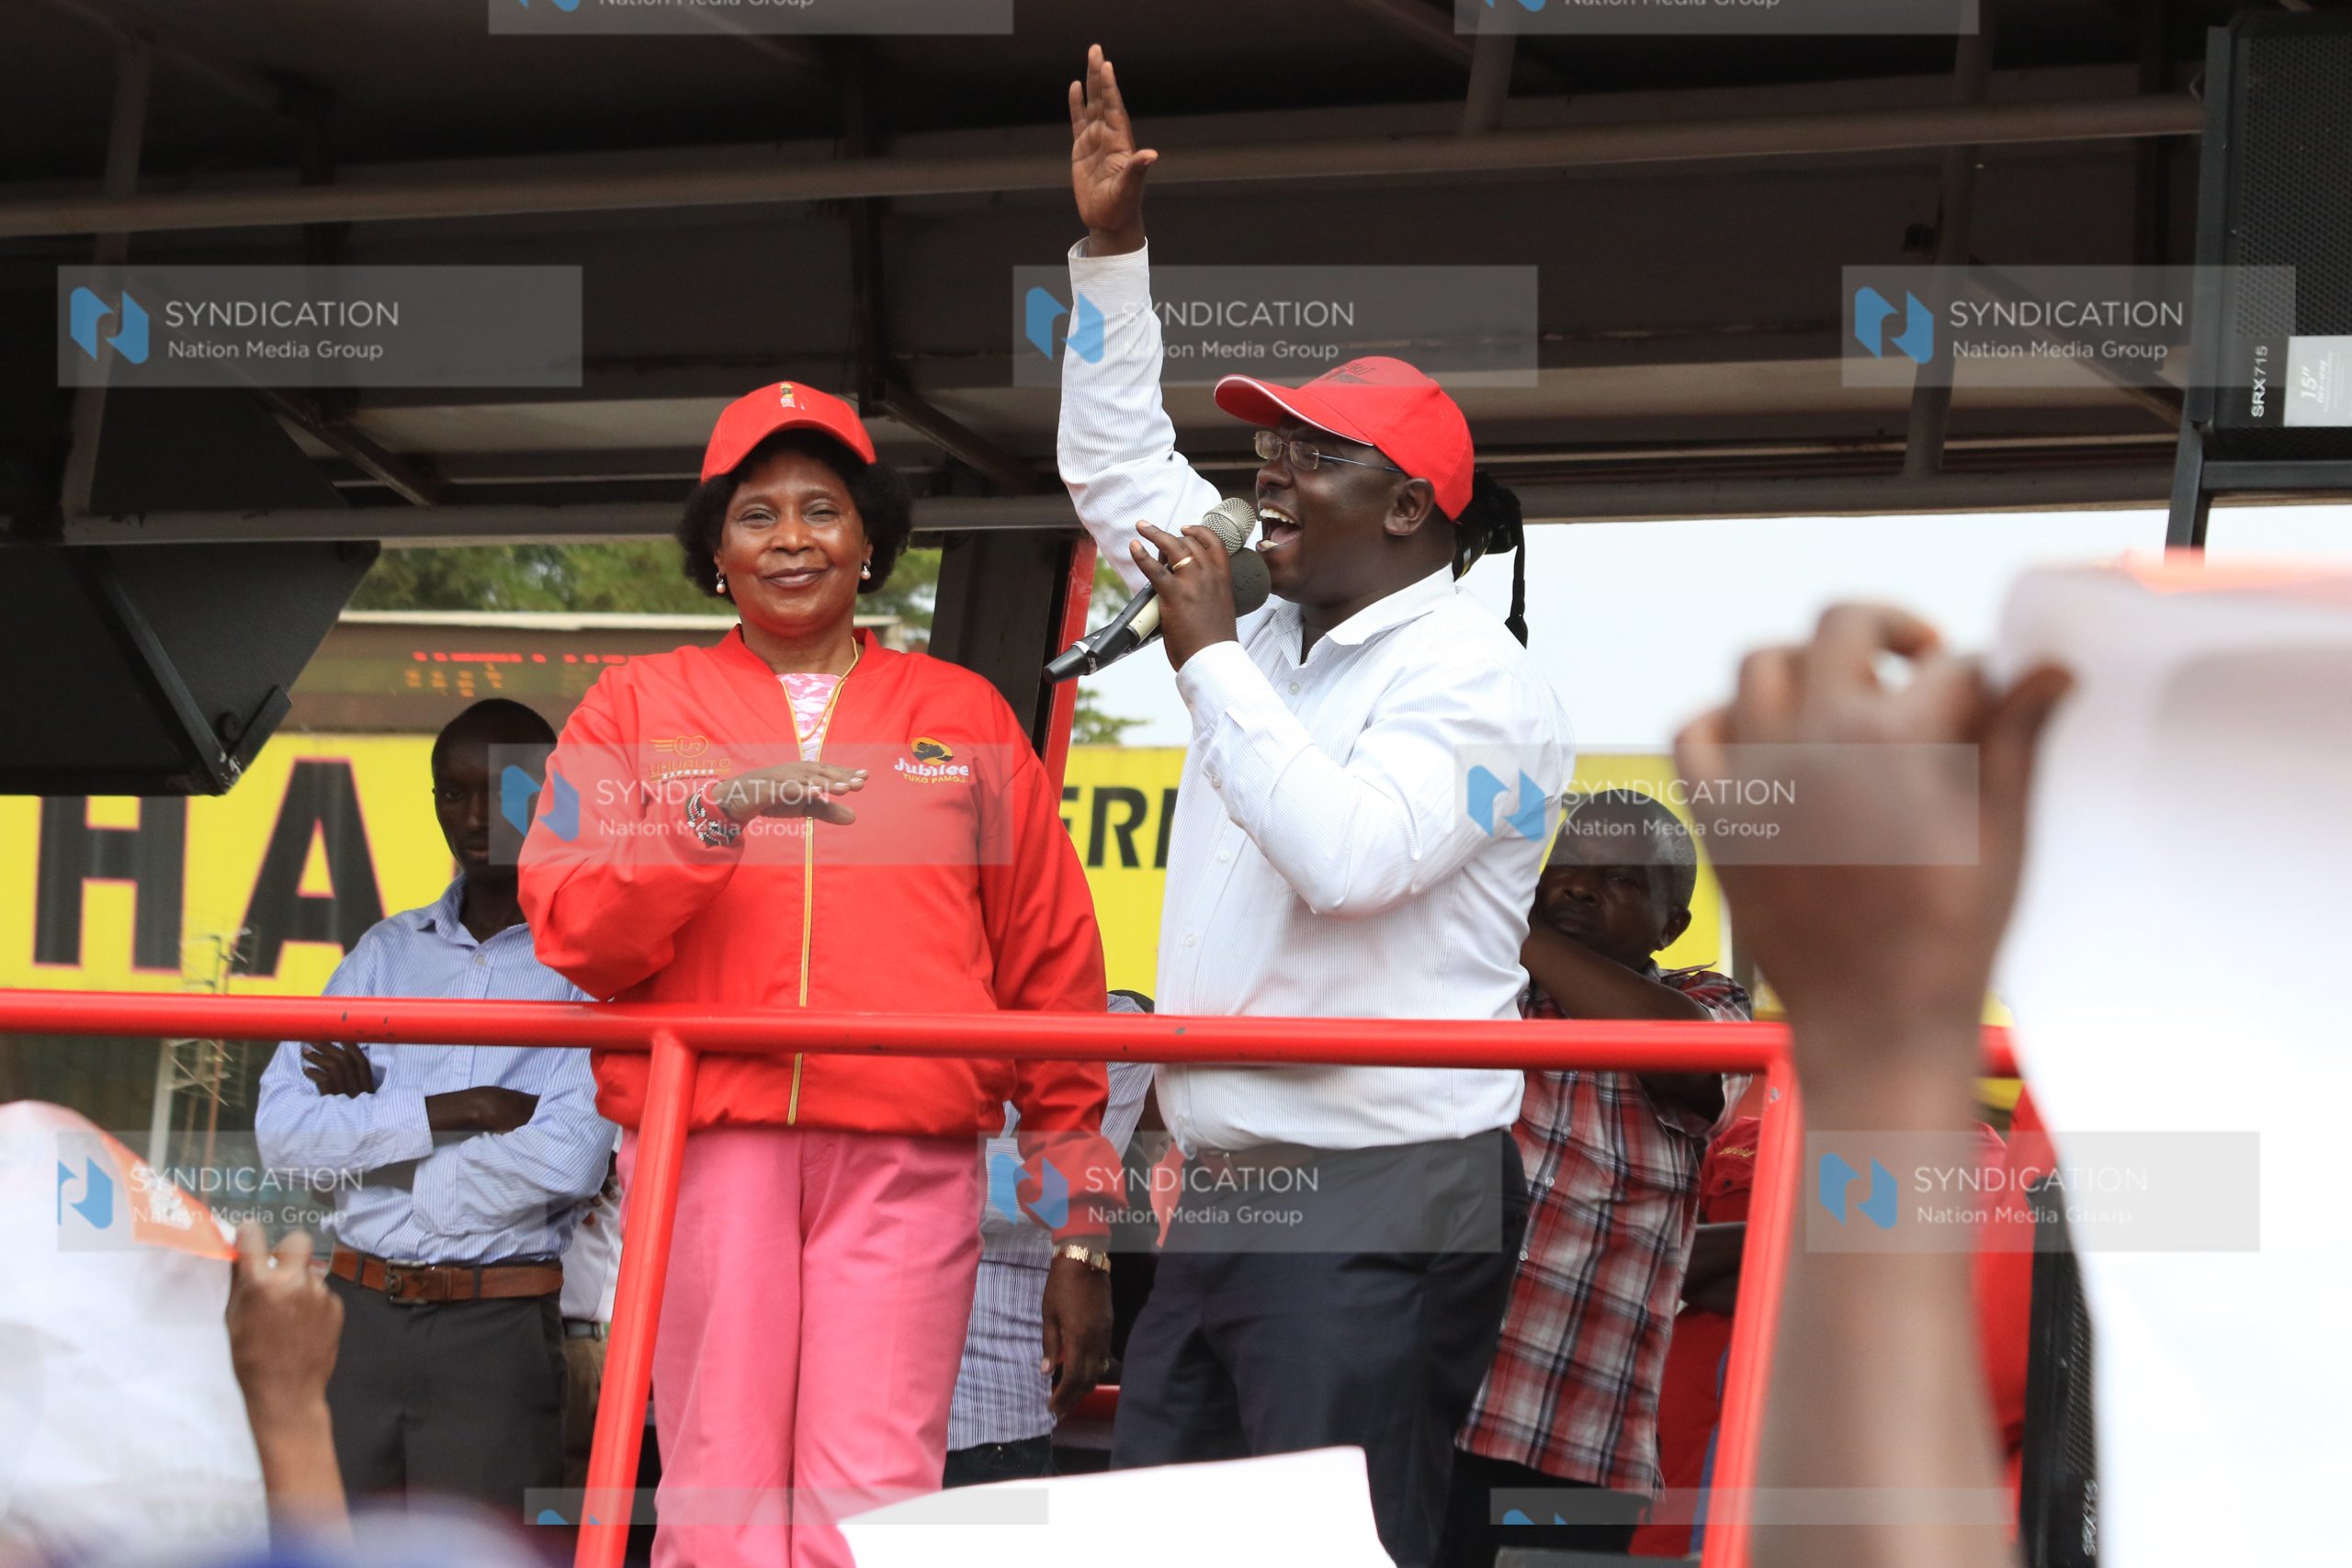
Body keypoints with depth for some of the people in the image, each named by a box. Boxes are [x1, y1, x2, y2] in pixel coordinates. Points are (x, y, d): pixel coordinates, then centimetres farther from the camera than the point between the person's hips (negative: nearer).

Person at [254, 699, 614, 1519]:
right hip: (359, 1319, 4)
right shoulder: (386, 951, 11)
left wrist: (371, 1119, -6)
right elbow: (281, 1130, 0)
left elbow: (569, 1161, -17)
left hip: (495, 1333, -4)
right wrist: (458, 1110, -11)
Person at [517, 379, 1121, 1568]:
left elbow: (1052, 977, 14)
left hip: (906, 1161, 0)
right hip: (704, 1154, 0)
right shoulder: (637, 709, 15)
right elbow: (572, 933, 3)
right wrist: (721, 811, -13)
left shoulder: (965, 719, 16)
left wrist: (1081, 1220, 9)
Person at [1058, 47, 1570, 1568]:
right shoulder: (1271, 637, 15)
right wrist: (1113, 245, 17)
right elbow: (1117, 466, 24)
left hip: (1382, 1214, -8)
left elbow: (1344, 853, -26)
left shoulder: (1478, 679, -10)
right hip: (1228, 1195, 9)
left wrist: (1208, 657, -17)